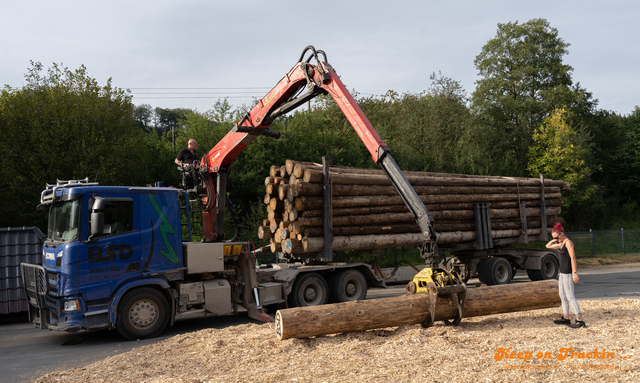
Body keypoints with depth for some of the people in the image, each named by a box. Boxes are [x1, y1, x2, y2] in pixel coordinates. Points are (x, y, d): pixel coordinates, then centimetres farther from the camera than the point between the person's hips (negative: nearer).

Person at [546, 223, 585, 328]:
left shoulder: (568, 242, -11)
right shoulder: (561, 244, 15)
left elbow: (573, 258, -18)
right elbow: (548, 246, 27)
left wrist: (574, 273, -23)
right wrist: (554, 240, 10)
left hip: (568, 273, -10)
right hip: (562, 272, 10)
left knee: (570, 297, -10)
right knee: (563, 296, 13)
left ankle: (579, 320, -10)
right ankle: (566, 318, 20)